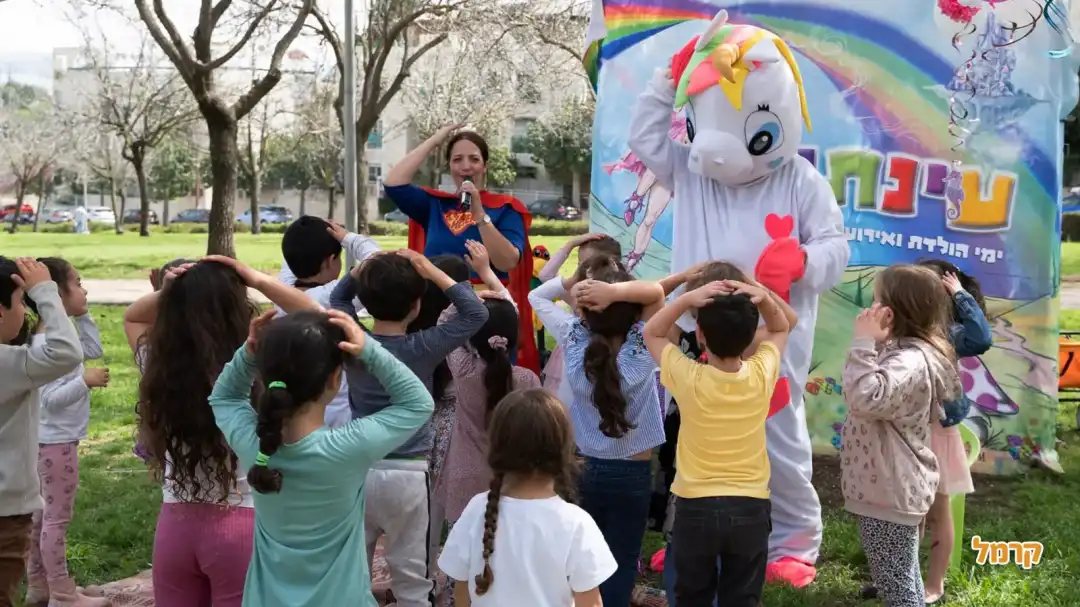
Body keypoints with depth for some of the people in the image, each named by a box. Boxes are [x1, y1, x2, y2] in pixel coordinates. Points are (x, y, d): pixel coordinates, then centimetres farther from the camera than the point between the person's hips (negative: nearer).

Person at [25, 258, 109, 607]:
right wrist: (86, 381, -25)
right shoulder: (50, 343, -23)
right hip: (56, 441, -10)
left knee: (44, 514, 17)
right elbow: (51, 399, -26)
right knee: (58, 517, -1)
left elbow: (94, 351, 20)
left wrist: (83, 316, 12)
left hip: (56, 439, 10)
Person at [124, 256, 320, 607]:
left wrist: (166, 294, -1)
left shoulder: (159, 368, -5)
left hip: (175, 524, 4)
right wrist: (259, 281, -9)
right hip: (241, 526, -4)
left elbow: (131, 318, 17)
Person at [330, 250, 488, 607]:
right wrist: (433, 273, -9)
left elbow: (338, 298, 17)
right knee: (411, 578, 7)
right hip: (407, 474, -4)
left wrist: (364, 269, 4)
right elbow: (476, 314, -8)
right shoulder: (421, 349, -14)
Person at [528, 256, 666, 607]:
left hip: (588, 470, 3)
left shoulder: (574, 340, -12)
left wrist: (574, 280, -12)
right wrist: (616, 290, -33)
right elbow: (656, 292, -17)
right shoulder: (640, 347, -19)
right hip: (633, 474, -2)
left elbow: (537, 296, 2)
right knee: (622, 563, 6)